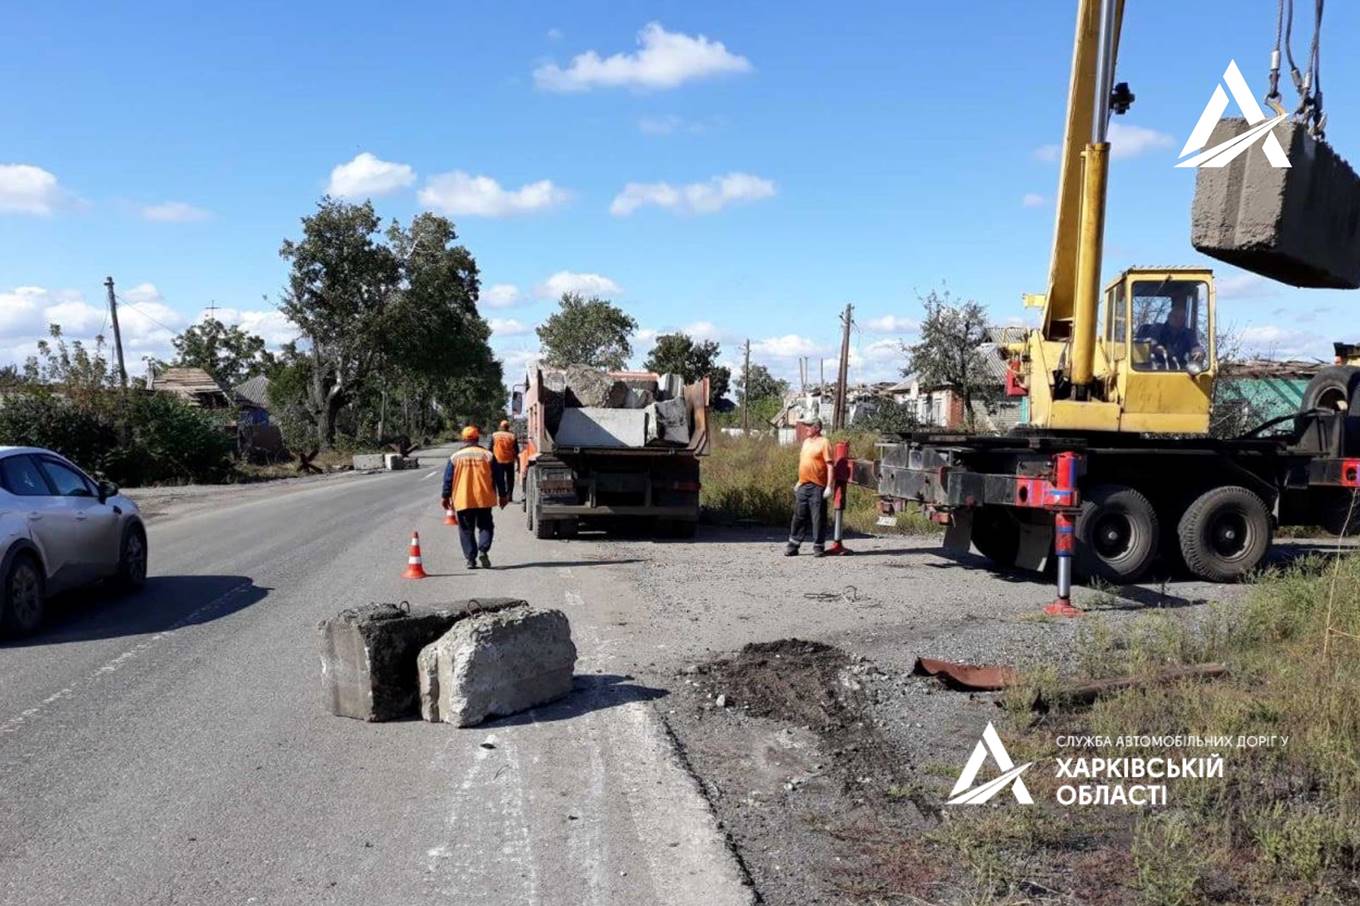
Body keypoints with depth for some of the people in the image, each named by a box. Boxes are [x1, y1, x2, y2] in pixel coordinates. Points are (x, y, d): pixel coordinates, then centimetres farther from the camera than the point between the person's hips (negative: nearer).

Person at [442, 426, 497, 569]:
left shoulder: (455, 457, 0)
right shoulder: (487, 455, 1)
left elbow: (448, 479, 3)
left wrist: (445, 496, 12)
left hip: (462, 501, 0)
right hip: (484, 499, 0)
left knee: (466, 530, 8)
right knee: (485, 526, 11)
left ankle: (470, 558, 4)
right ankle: (483, 550, -10)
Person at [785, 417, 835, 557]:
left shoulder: (824, 443, -8)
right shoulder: (806, 442, 16)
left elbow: (830, 465, -11)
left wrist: (829, 486, -17)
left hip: (817, 487, -7)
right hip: (803, 486, 7)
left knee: (818, 518, 0)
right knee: (799, 516, 8)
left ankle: (818, 547, 8)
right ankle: (793, 545, 13)